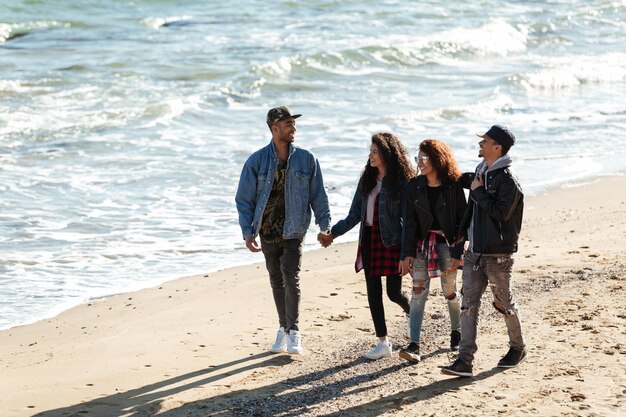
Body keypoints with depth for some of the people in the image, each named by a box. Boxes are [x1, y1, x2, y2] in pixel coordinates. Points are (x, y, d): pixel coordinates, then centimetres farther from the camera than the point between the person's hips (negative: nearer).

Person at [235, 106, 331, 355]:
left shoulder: (306, 160, 0)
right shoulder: (257, 161, -2)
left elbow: (318, 195, 6)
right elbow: (244, 199, 0)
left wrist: (325, 226, 1)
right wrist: (247, 231, -8)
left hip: (294, 230, -1)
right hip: (268, 230, 1)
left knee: (291, 278, -13)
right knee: (276, 280, 9)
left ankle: (293, 331, -6)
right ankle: (283, 330, 21)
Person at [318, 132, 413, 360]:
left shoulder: (400, 181, -9)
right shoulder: (367, 179, 10)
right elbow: (355, 214, 13)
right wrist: (332, 233, 5)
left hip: (392, 241, -6)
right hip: (369, 240, 6)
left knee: (394, 292, -3)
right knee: (373, 292, 3)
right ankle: (383, 343, 8)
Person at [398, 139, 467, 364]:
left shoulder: (453, 187, -8)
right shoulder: (414, 187, 1)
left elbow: (462, 221, -6)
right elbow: (410, 222, 0)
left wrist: (457, 253, -11)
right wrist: (408, 254, -6)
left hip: (446, 243, -2)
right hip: (421, 243, 2)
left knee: (450, 292, 9)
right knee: (418, 293, -7)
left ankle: (456, 332, 34)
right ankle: (414, 346, -13)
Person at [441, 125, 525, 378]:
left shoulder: (507, 180, -14)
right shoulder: (481, 173, 12)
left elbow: (501, 212, -23)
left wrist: (478, 191, -17)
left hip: (497, 253, -7)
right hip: (475, 250, 7)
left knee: (504, 303, 8)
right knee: (469, 304, 0)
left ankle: (517, 348, 30)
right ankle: (465, 361, -3)